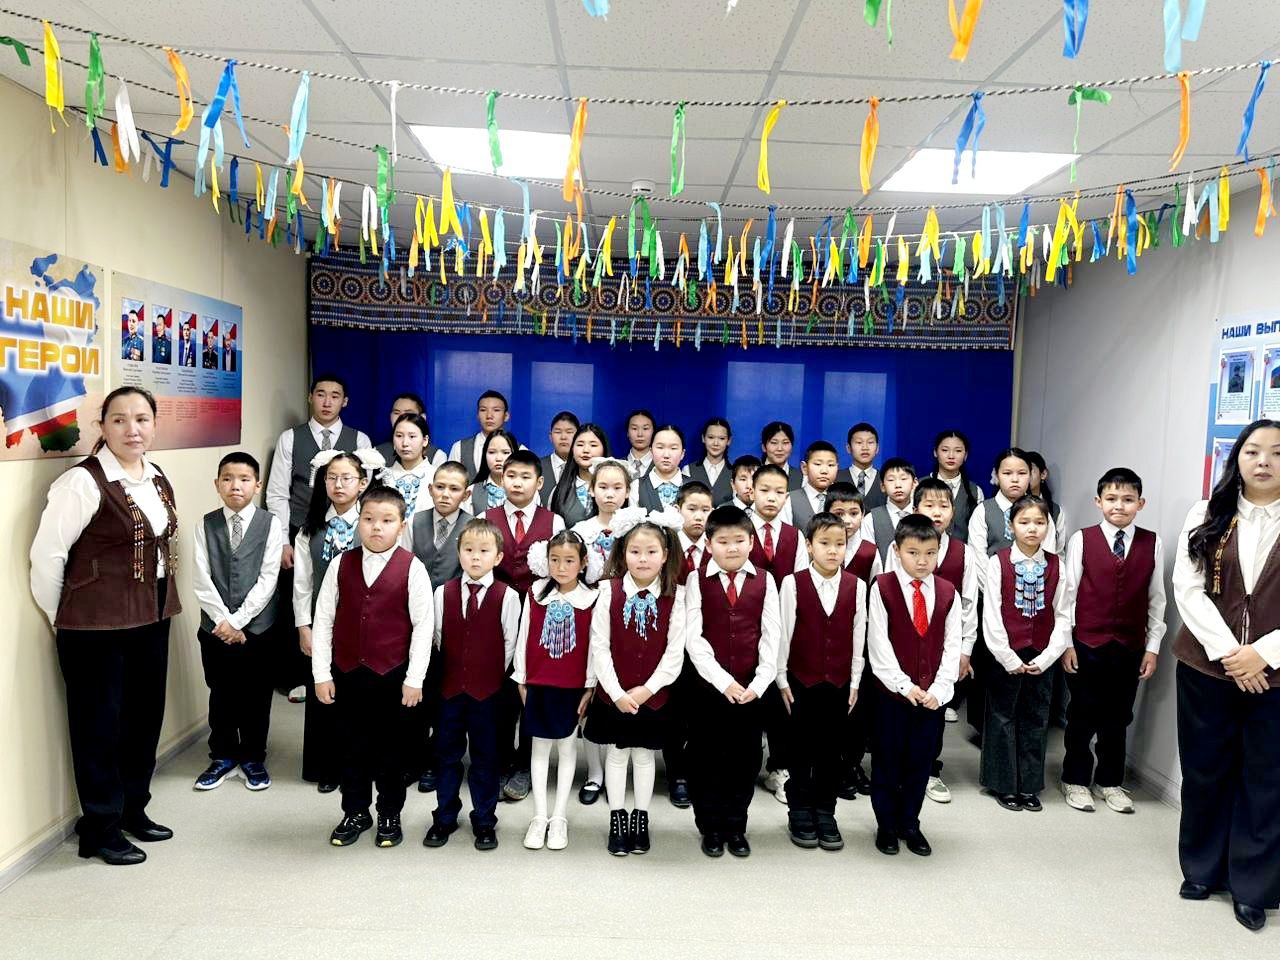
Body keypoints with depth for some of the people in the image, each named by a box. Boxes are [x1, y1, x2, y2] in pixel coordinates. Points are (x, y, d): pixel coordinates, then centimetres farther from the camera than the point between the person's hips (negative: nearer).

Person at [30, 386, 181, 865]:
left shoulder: (157, 479, 7)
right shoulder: (83, 482, -16)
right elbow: (46, 555, -14)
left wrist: (158, 606, 16)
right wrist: (63, 619, -4)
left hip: (151, 618, 7)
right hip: (96, 625, -7)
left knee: (145, 715, 16)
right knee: (100, 723, 7)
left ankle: (133, 808, 35)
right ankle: (100, 827, 23)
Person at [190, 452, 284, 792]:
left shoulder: (270, 524, -5)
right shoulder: (206, 525, 2)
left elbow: (267, 579, -9)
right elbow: (201, 580, -4)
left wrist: (238, 620, -14)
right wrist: (223, 620, -13)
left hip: (257, 626, -2)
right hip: (215, 626, 2)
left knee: (256, 695, 8)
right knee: (220, 694, 13)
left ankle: (254, 758, 25)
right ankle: (223, 757, 29)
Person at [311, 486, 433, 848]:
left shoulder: (412, 569, -9)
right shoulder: (341, 565, -1)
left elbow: (423, 625, -8)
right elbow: (323, 619, 2)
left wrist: (414, 679, -9)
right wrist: (322, 673, 0)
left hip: (392, 675, -2)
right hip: (347, 673, 3)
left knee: (391, 747, 11)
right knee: (352, 746, 15)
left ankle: (390, 815, 29)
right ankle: (355, 812, 33)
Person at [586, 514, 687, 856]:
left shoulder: (675, 595, -8)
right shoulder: (609, 590, -8)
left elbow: (675, 651, -7)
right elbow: (599, 646, -8)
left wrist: (646, 689, -12)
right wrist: (617, 693, -12)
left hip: (653, 695, 0)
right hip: (613, 695, 0)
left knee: (644, 755, 13)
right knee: (616, 754, 12)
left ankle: (641, 820, 29)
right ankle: (617, 821, 26)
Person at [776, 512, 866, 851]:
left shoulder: (856, 586, -1)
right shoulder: (793, 583, -8)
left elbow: (858, 636, 3)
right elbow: (783, 633, -5)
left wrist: (854, 682, 4)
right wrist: (781, 679, -4)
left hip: (839, 682, 2)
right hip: (801, 680, -2)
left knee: (832, 750, 9)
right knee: (801, 750, 7)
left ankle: (825, 814, 23)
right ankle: (800, 815, 22)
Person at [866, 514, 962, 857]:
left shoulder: (948, 593, 2)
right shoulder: (882, 588, -8)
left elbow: (951, 646, 2)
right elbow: (879, 644, -10)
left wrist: (939, 689, -8)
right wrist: (904, 686, -14)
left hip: (932, 696, 3)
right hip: (892, 692, -3)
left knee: (921, 761, 11)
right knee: (887, 761, 8)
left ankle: (909, 824, 28)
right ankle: (886, 825, 24)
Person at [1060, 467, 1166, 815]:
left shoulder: (1152, 543, 1)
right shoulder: (1082, 540, -6)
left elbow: (1156, 598, 5)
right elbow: (1068, 594, -4)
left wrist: (1152, 646, 3)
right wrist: (1065, 643, -5)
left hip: (1130, 646, 2)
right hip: (1086, 643, -2)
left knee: (1118, 718, 13)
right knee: (1082, 716, 8)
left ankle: (1111, 782, 29)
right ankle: (1076, 780, 24)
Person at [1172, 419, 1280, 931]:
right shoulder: (1206, 517, 2)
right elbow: (1187, 589, -5)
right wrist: (1226, 652, -14)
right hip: (1206, 664, 1)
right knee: (1204, 771, 12)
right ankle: (1202, 869, 30)